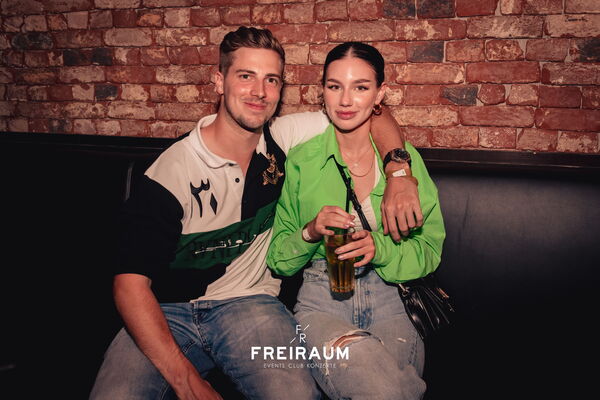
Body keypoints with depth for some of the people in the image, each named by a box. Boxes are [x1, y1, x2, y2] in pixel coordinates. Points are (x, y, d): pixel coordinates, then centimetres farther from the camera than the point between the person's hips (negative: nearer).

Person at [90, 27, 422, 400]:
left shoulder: (283, 139, -1)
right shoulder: (170, 173, -12)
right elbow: (130, 284, -14)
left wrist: (398, 171, -13)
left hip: (251, 303, 2)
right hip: (168, 313, -1)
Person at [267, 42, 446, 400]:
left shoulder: (405, 158, 3)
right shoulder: (301, 160, 0)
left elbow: (430, 251, 5)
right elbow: (278, 260, 5)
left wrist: (379, 248, -16)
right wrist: (310, 233, -17)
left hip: (390, 301, 2)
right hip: (321, 300, -1)